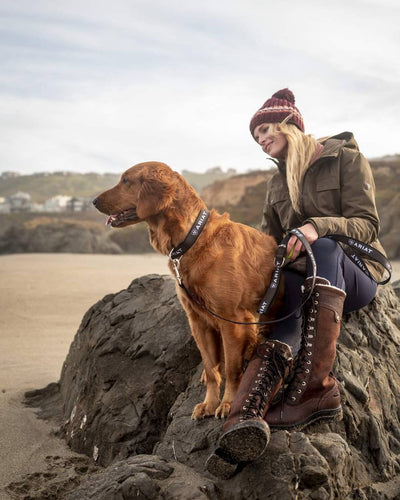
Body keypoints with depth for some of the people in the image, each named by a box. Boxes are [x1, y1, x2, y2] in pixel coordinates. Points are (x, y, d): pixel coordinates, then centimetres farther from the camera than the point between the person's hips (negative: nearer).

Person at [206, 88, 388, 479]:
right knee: (286, 320, -33)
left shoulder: (346, 159, 5)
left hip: (354, 274, -3)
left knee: (324, 248, -39)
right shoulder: (277, 183, 24)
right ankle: (246, 417, -62)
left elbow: (367, 224, -6)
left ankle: (316, 385, -50)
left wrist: (318, 227, -24)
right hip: (299, 277, 3)